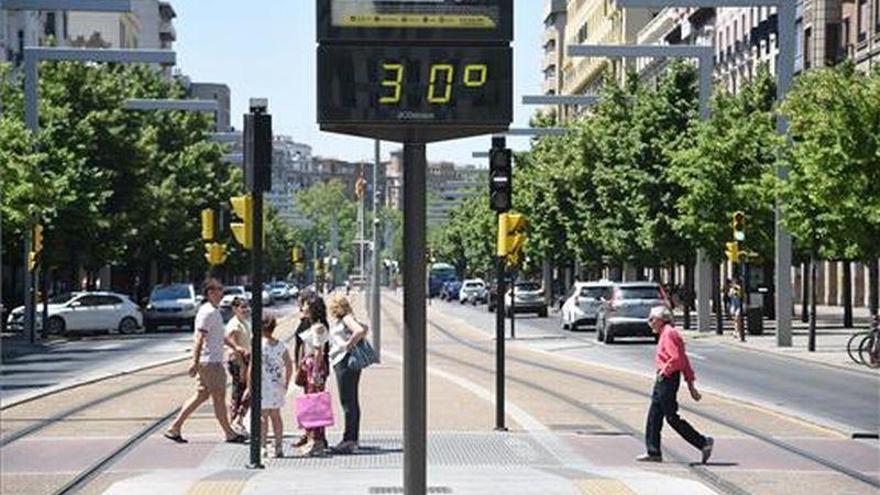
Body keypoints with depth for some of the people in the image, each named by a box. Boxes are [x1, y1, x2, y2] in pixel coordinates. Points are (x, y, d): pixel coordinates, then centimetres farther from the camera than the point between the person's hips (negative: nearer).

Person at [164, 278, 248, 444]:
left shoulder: (215, 311, 17)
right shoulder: (207, 312, -15)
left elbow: (221, 335, 28)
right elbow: (199, 338, -22)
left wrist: (235, 347, 20)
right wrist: (195, 362, -26)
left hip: (214, 361, 10)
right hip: (209, 362, -10)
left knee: (202, 395, 11)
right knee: (219, 396, -1)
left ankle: (174, 428, 13)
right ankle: (229, 433, 7)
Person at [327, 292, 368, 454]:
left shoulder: (346, 319, -9)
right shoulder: (340, 321, 17)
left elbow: (360, 331, -25)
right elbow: (363, 329, 23)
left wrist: (349, 344, -15)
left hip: (345, 362, -10)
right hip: (341, 363, 10)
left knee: (348, 402, -10)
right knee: (351, 402, 12)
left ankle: (349, 440, -11)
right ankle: (353, 439, 18)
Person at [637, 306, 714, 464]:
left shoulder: (669, 334, -14)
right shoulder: (665, 334, 17)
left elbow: (677, 359, -26)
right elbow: (684, 361, 19)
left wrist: (664, 371, -14)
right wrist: (691, 384, 20)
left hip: (668, 379, -10)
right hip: (662, 380, 10)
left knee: (672, 418, -6)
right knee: (653, 417, 11)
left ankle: (703, 443, -1)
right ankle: (654, 452, 15)